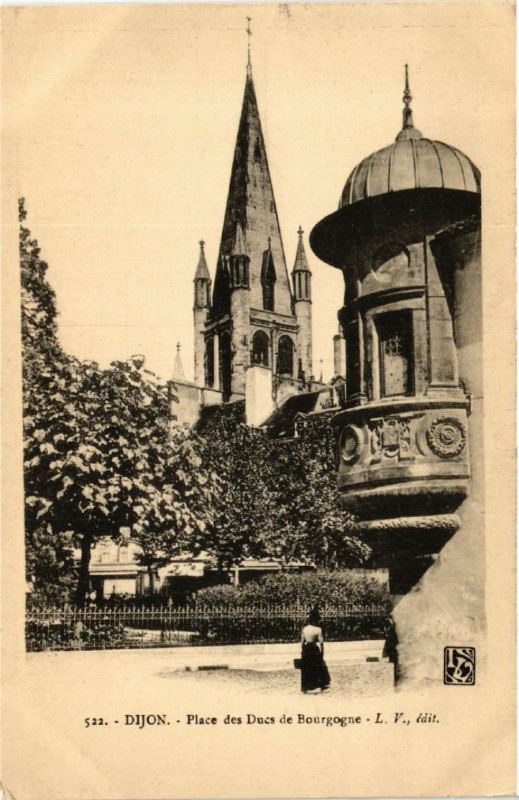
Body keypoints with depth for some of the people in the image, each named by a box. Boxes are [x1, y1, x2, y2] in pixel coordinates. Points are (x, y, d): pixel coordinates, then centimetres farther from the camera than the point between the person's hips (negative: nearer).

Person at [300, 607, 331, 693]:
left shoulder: (304, 629, 1)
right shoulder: (318, 629, -11)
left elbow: (302, 641, 6)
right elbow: (321, 642, -11)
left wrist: (302, 651, 14)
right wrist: (322, 652, 1)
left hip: (306, 650, 4)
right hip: (314, 650, -4)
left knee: (306, 670, 12)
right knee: (320, 668, 11)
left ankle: (305, 688, 13)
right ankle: (322, 687, 15)